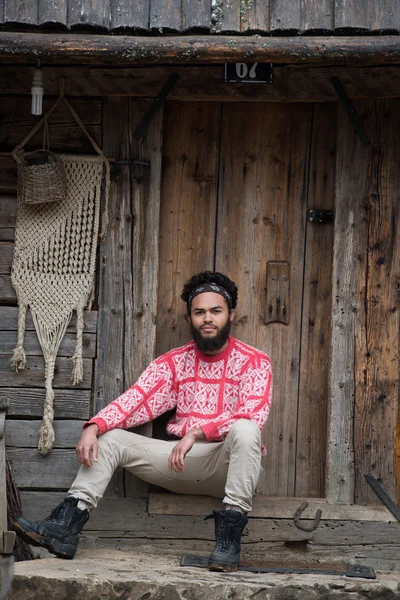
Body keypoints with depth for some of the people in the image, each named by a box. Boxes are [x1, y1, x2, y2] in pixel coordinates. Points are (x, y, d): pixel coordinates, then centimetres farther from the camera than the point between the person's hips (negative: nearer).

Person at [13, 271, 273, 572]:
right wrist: (93, 428, -22)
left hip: (227, 462, -4)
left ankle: (229, 537, -37)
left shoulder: (254, 362, -3)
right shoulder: (173, 362, 9)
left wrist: (197, 433, -33)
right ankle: (65, 527, -23)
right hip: (181, 460, 5)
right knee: (109, 438, -9)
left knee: (245, 429, -37)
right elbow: (135, 401, -3)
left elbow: (253, 416, -20)